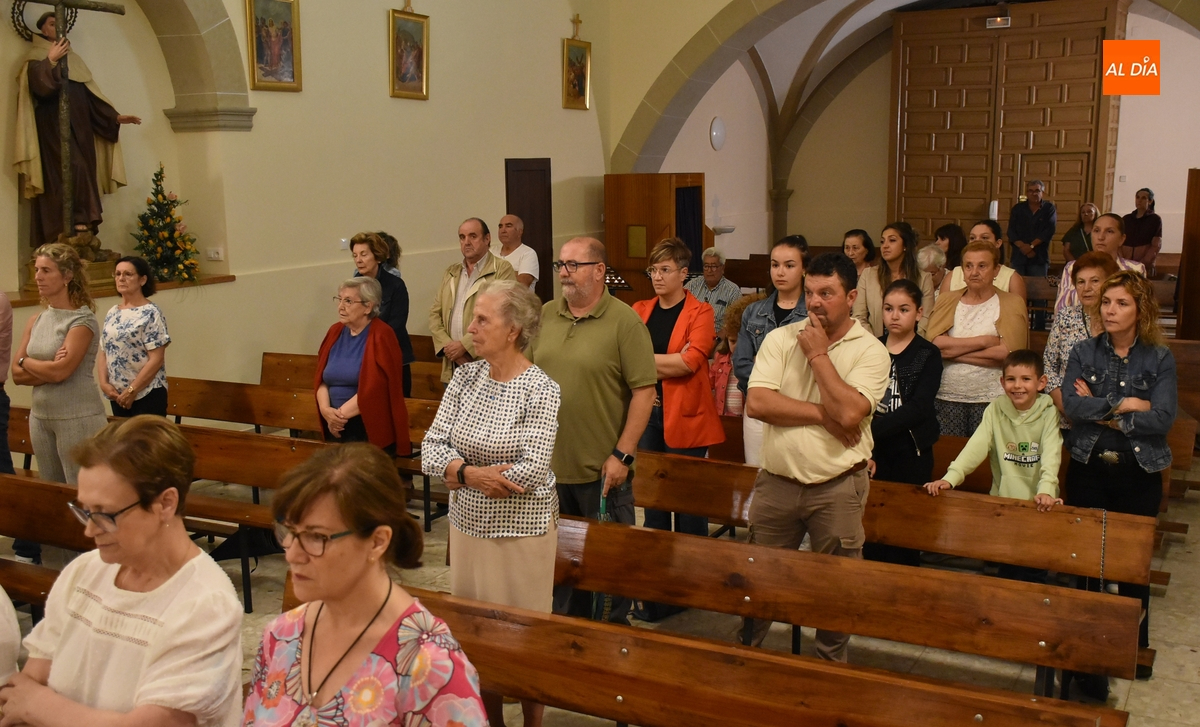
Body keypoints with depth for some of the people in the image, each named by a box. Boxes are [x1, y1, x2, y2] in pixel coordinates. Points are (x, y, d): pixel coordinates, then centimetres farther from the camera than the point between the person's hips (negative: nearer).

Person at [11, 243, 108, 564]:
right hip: (41, 416, 7)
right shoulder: (36, 321, 10)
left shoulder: (82, 319, -11)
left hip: (78, 418, -7)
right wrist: (48, 367, -12)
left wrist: (28, 361, -3)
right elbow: (17, 375, 5)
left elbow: (60, 371, -20)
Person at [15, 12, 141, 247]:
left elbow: (91, 96, 20)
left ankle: (82, 223, -5)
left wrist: (114, 116, 12)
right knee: (70, 169, -23)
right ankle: (72, 223, -27)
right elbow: (39, 86, -16)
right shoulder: (37, 58, 3)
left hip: (79, 128, 7)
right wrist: (50, 61, -25)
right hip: (54, 127, -7)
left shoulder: (73, 59, 22)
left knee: (82, 171, -2)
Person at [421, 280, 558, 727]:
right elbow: (431, 449, -2)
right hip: (467, 524, 5)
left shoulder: (539, 390, -15)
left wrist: (458, 472, -14)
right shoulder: (465, 377, 1)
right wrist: (472, 472, -21)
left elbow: (531, 472, -22)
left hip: (521, 531, -5)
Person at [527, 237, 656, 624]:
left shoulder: (625, 322, -11)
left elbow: (644, 390, -14)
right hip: (549, 465, 5)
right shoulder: (545, 315, 6)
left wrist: (622, 454, -17)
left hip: (603, 470, -5)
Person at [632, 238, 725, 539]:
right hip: (646, 410, 4)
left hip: (684, 415, -4)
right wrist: (669, 361, -15)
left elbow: (690, 361, -17)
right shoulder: (640, 310, 9)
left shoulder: (700, 312, -4)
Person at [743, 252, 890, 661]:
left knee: (835, 589, 11)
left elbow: (849, 413, -22)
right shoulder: (780, 339, 1)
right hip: (776, 483, 2)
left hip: (837, 489, -2)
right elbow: (757, 403, -12)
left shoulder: (870, 351, -5)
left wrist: (817, 354, -13)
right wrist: (824, 415, -16)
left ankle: (831, 665, 32)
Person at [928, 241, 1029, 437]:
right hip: (947, 398, 2)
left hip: (991, 400, -2)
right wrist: (984, 341, -10)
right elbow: (935, 345, -7)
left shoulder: (1012, 305, 2)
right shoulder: (947, 301, 9)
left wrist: (954, 351, -10)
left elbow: (1008, 353, -12)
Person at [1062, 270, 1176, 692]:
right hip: (1088, 468, 1)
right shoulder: (1084, 353, 1)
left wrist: (1100, 411, -14)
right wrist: (1125, 405, -15)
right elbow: (1071, 404, -14)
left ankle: (1136, 647, 30)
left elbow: (1162, 419, -15)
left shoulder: (1160, 359, -2)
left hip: (1138, 472, -1)